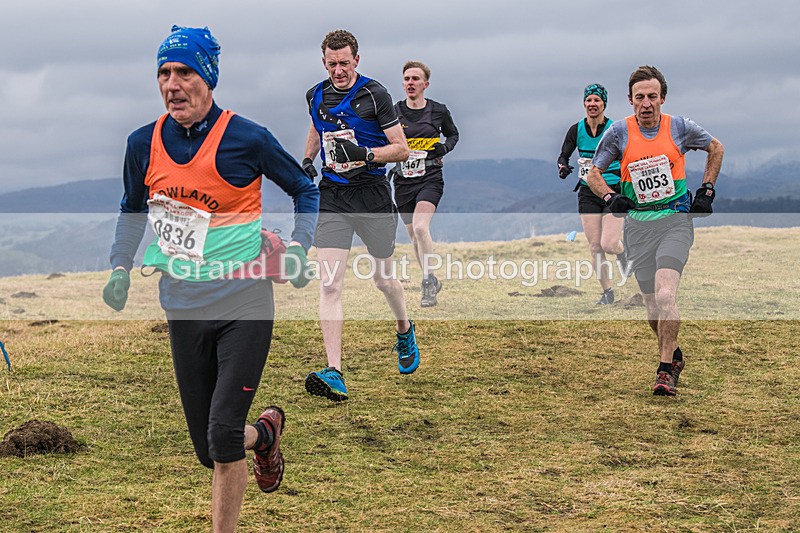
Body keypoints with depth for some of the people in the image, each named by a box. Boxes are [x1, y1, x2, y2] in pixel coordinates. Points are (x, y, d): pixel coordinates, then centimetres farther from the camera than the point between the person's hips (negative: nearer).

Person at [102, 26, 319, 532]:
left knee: (223, 437, -14)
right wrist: (121, 269, 8)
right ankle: (266, 432, 43)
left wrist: (298, 248, -5)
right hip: (183, 309, 4)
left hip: (243, 305, -4)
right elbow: (133, 210, 20)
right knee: (209, 451, 10)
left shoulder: (247, 139, -9)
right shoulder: (144, 143, 2)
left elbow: (305, 189, 7)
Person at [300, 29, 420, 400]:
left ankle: (404, 330, 45)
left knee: (383, 278, 11)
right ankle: (334, 373, -13)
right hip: (331, 199, 3)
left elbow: (402, 150, -6)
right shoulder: (316, 96, 6)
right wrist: (307, 160, 13)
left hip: (372, 198, -3)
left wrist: (365, 154, -22)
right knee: (329, 285, -10)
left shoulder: (375, 95, -8)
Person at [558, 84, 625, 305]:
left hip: (614, 192, -3)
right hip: (588, 194, 3)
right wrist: (563, 167, -18)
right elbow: (564, 155, 4)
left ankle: (622, 251, 23)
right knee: (595, 246, 0)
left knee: (608, 244, -14)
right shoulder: (576, 129, -2)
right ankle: (607, 292, 14)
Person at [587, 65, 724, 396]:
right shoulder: (619, 132, -1)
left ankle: (665, 370, -12)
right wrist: (610, 197, -9)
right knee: (653, 307, 6)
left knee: (665, 295, -22)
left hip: (675, 219, -2)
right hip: (638, 224, 2)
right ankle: (674, 356, 33)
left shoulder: (679, 127, -2)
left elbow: (716, 148, 17)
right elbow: (594, 173, 10)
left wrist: (706, 190, 10)